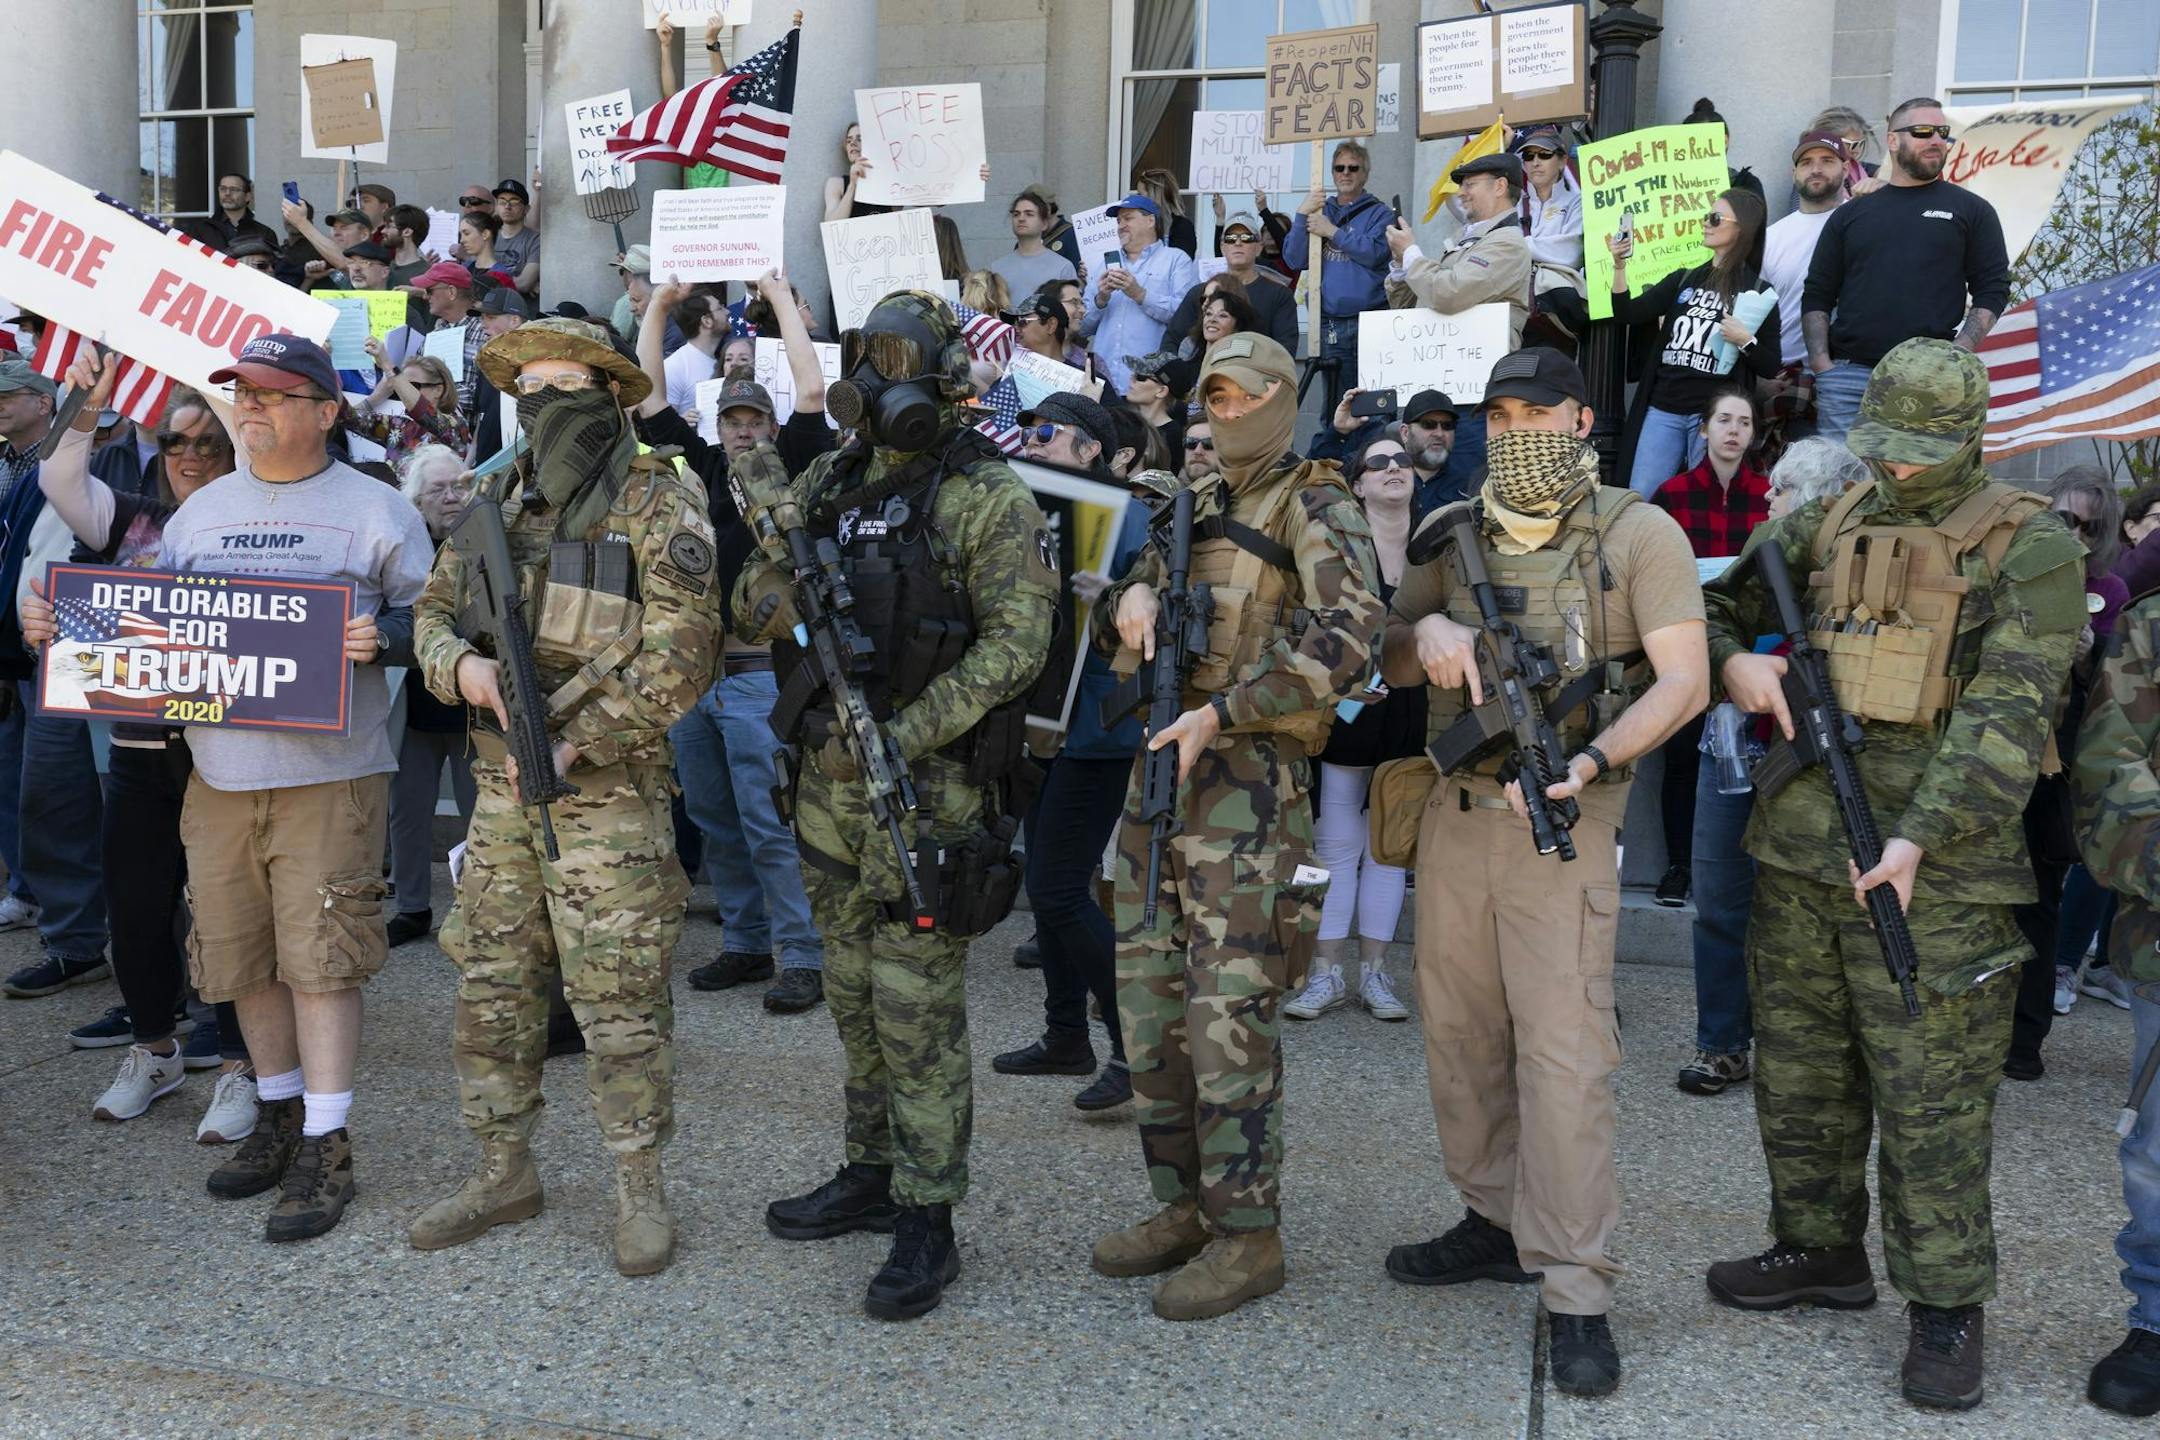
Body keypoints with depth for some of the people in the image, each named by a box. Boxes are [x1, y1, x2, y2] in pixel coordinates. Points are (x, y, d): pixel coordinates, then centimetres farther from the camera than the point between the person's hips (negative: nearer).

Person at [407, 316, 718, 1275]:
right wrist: (460, 663, -8)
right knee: (490, 990, 12)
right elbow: (433, 611, 16)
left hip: (608, 793, -6)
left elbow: (679, 657, -14)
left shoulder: (657, 505, -8)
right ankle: (505, 1171, 27)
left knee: (620, 1000, 0)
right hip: (501, 790, 6)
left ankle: (640, 1189, 14)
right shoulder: (496, 502, 11)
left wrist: (574, 744, -16)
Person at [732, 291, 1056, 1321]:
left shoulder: (984, 497, -8)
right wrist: (777, 555, -11)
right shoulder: (830, 483, 12)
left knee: (918, 1005, -4)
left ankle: (927, 1224, 5)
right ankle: (871, 1174, 31)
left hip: (929, 782, -7)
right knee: (854, 993, 16)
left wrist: (910, 733, -21)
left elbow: (1017, 637, -15)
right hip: (829, 774, 7)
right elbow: (751, 616, 13)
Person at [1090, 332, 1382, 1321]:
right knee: (1149, 1000, 10)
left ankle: (1247, 1236, 4)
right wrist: (1130, 604, -4)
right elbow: (1114, 610, 21)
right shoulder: (1194, 505, 19)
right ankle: (1184, 1206, 23)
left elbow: (1348, 635, -18)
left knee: (1230, 1010, -7)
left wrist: (1220, 712, -22)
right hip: (1160, 766, 8)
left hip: (1248, 782, -8)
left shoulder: (1313, 505, -3)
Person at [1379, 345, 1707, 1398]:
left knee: (1563, 1047, -9)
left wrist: (1587, 764, -23)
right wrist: (1427, 632, -8)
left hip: (1561, 820, -6)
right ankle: (1497, 1222, 29)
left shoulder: (1638, 533, -2)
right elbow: (1388, 664, 16)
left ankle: (1577, 1296, -3)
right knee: (1459, 1028, 12)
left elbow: (1684, 681, -9)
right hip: (1453, 809, 6)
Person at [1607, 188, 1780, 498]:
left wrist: (1745, 341, -19)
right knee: (1638, 500, 0)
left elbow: (1770, 368, 0)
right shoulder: (1683, 280, 13)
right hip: (1664, 410, 4)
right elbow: (1627, 314, 4)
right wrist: (1620, 265, -8)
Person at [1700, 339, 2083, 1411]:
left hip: (1932, 870, -5)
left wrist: (1918, 838, -24)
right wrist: (1733, 659, -5)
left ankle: (1947, 1303, 14)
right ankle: (1819, 1251, 33)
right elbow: (1716, 606, 20)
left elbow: (2009, 712, -14)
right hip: (1797, 852, 6)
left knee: (1930, 1099, 0)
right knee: (1798, 1077, 16)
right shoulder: (1825, 524, 11)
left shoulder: (2028, 546, -5)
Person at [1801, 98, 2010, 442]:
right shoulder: (1850, 215, 17)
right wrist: (1821, 363, 0)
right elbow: (1817, 296, 15)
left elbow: (1992, 291, 7)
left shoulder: (1971, 210, 13)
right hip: (1846, 374, 1)